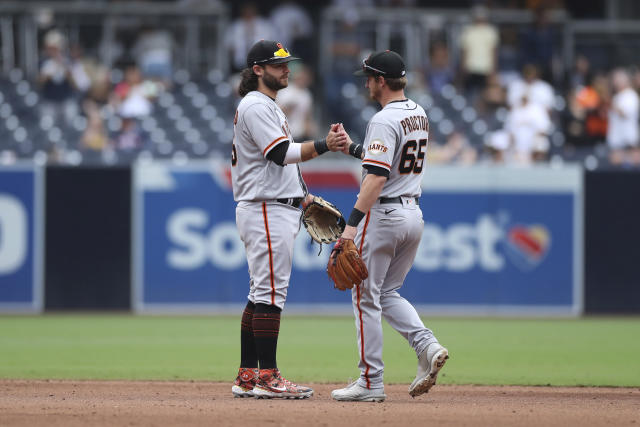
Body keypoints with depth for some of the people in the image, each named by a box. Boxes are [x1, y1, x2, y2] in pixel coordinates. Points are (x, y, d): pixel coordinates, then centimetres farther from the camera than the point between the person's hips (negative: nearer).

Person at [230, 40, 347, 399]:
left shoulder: (268, 106, 22)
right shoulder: (256, 106, -12)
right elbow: (280, 152, -23)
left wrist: (301, 193, 18)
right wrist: (324, 146, -30)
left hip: (279, 209, 11)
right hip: (266, 211, -11)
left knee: (262, 294, 10)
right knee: (270, 292, -12)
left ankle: (248, 377, 12)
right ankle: (267, 377, -13)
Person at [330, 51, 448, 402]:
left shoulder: (384, 120, -17)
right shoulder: (419, 115, 11)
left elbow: (378, 176, -26)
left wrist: (352, 223, -29)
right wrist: (352, 148, 21)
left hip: (382, 214, -9)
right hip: (413, 214, 9)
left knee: (366, 297, 1)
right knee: (388, 293, 20)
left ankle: (371, 382, 2)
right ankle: (427, 346, -3)